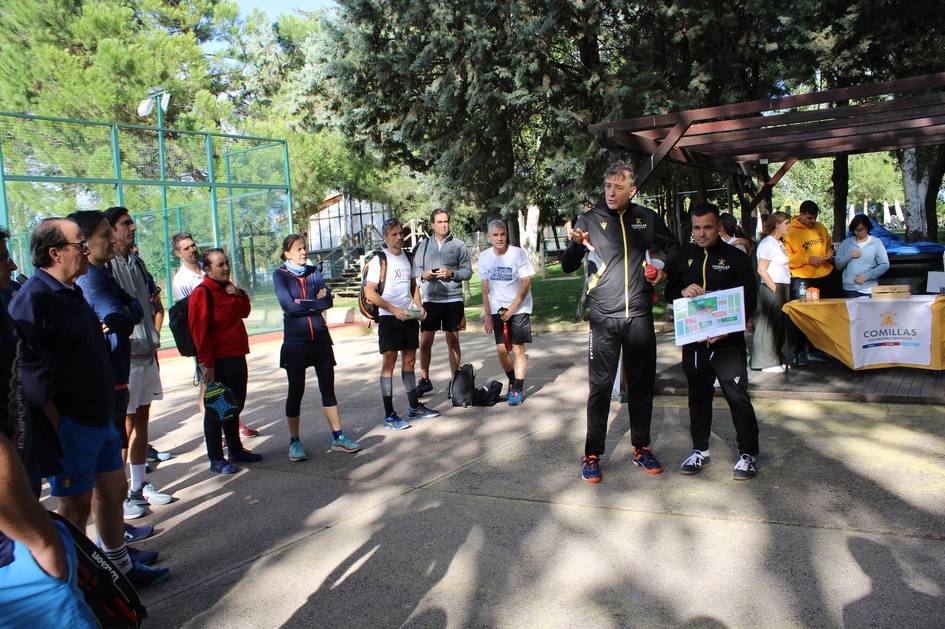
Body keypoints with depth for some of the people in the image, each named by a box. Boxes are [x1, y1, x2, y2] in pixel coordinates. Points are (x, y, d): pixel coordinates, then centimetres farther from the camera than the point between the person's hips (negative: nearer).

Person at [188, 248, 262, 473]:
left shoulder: (228, 288, 13)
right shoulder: (202, 293, -14)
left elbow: (244, 312, 24)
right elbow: (199, 332, -19)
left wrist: (240, 295, 3)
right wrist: (207, 364, -21)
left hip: (236, 357, 9)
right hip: (218, 361, -9)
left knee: (235, 406, 18)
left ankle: (236, 450, 32)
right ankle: (216, 459, 9)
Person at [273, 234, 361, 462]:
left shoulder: (313, 272, 9)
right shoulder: (280, 275, -1)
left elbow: (328, 300, -3)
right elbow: (288, 305, -14)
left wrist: (303, 305, -13)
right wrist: (316, 303, -7)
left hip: (320, 337, 3)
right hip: (295, 340, -3)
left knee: (328, 387, 6)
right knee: (296, 391, 5)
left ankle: (338, 437, 12)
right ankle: (294, 442, 16)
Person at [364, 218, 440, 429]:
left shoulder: (408, 257, 12)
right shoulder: (379, 260, -8)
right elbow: (369, 292, -13)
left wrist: (419, 307, 5)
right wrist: (394, 309, -20)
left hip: (409, 317, 6)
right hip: (389, 318, -6)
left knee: (409, 361, 14)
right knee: (389, 362, -5)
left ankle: (414, 407, 26)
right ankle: (389, 416, -2)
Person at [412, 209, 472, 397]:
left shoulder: (459, 245, 1)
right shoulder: (424, 244, 7)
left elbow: (468, 271, -1)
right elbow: (416, 268, 10)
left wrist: (451, 273, -17)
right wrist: (423, 275, -11)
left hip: (453, 299, -2)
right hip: (430, 299, 2)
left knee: (453, 341, 7)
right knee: (425, 342, 3)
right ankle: (424, 380, 18)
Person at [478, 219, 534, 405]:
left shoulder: (518, 253, -12)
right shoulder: (484, 257, -2)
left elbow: (526, 283, -11)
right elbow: (485, 287, 3)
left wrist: (512, 308, -14)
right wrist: (487, 314, 1)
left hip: (519, 308, -3)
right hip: (497, 309, 3)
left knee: (517, 348, -5)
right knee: (501, 349, 0)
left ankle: (518, 390, 4)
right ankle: (513, 381, 23)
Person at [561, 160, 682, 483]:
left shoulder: (647, 218, 7)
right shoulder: (590, 219, 0)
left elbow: (674, 247, 21)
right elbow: (568, 267, -2)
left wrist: (666, 272, 2)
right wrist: (576, 245, -22)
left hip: (640, 316, 3)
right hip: (604, 318, -3)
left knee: (642, 384, 11)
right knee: (600, 387, -2)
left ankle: (641, 448, 25)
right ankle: (592, 455, 7)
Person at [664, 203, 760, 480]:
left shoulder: (736, 257, -1)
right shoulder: (683, 257, 8)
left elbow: (750, 300, -3)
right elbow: (668, 291, 14)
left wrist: (727, 330, -17)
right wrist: (683, 291, -10)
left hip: (728, 341, -3)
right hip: (693, 341, 3)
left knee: (738, 396, -2)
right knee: (698, 396, 13)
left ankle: (747, 453, 13)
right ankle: (700, 449, 26)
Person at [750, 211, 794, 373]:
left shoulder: (779, 243, 17)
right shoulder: (768, 243, -12)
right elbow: (762, 269, -18)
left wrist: (785, 291, 14)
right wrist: (775, 290, -18)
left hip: (782, 289, 10)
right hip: (771, 289, -10)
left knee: (780, 325, 13)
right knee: (769, 324, -4)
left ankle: (778, 360, 22)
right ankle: (767, 363, 3)